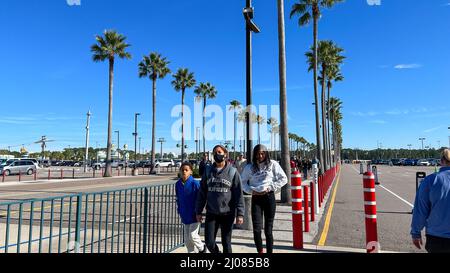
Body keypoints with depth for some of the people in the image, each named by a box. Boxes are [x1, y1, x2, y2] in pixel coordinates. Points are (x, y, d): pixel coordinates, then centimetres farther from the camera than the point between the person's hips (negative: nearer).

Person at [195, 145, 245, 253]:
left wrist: (240, 214, -9)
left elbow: (239, 194, -5)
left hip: (227, 213, -2)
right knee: (209, 242, 4)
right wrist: (198, 211, 6)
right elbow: (202, 192, 7)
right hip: (211, 213, 2)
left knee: (226, 242, 8)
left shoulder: (232, 172, -3)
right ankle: (216, 252, 34)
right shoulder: (208, 171, 4)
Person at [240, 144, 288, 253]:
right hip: (256, 198, 1)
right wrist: (251, 190, -5)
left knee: (268, 230, 6)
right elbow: (243, 182, 12)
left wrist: (270, 188, -8)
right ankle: (260, 251, 16)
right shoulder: (249, 167, 4)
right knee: (256, 229, -8)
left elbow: (283, 179, 0)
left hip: (269, 197, -1)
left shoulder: (272, 164, -1)